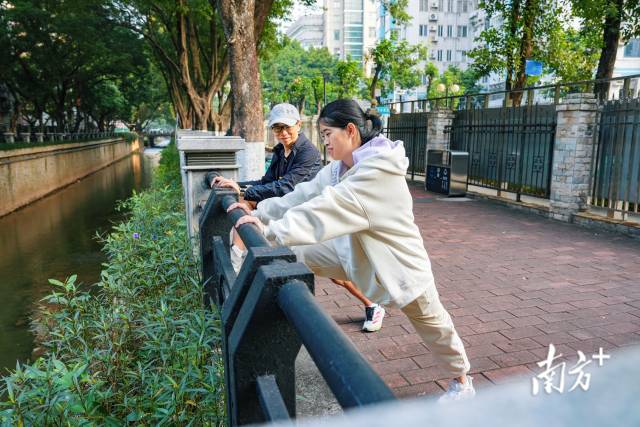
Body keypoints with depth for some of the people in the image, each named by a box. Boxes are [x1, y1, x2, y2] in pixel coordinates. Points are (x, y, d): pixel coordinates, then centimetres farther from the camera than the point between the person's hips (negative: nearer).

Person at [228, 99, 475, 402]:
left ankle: (462, 380, 39)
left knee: (433, 326, 14)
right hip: (355, 251, 7)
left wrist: (271, 230, -38)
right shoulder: (340, 168, -2)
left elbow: (329, 209, -37)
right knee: (296, 254, 0)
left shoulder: (379, 171, -30)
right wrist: (259, 213, -12)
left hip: (398, 261, -7)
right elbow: (303, 196, -3)